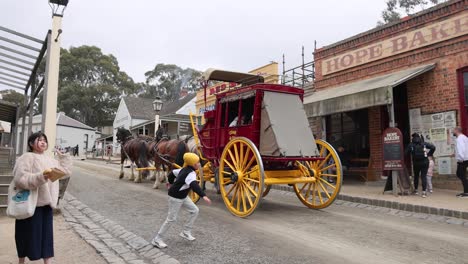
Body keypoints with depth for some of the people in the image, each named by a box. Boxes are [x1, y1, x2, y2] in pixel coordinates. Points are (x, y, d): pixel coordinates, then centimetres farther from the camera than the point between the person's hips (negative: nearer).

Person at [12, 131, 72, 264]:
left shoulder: (50, 160, 13)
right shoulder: (26, 157, -10)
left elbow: (66, 170, 20)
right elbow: (20, 179, -23)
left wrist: (64, 156, 18)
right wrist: (41, 177, -33)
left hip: (46, 202, 6)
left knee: (46, 233, 9)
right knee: (29, 233, 8)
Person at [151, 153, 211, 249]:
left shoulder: (184, 170, 4)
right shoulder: (191, 173, -24)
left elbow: (173, 172, 20)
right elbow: (194, 185, -44)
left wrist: (170, 182, 40)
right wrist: (203, 195, -56)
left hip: (182, 196, 10)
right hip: (176, 197, -10)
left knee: (194, 210, 8)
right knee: (171, 218, -2)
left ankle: (186, 232, 16)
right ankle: (157, 239, 10)